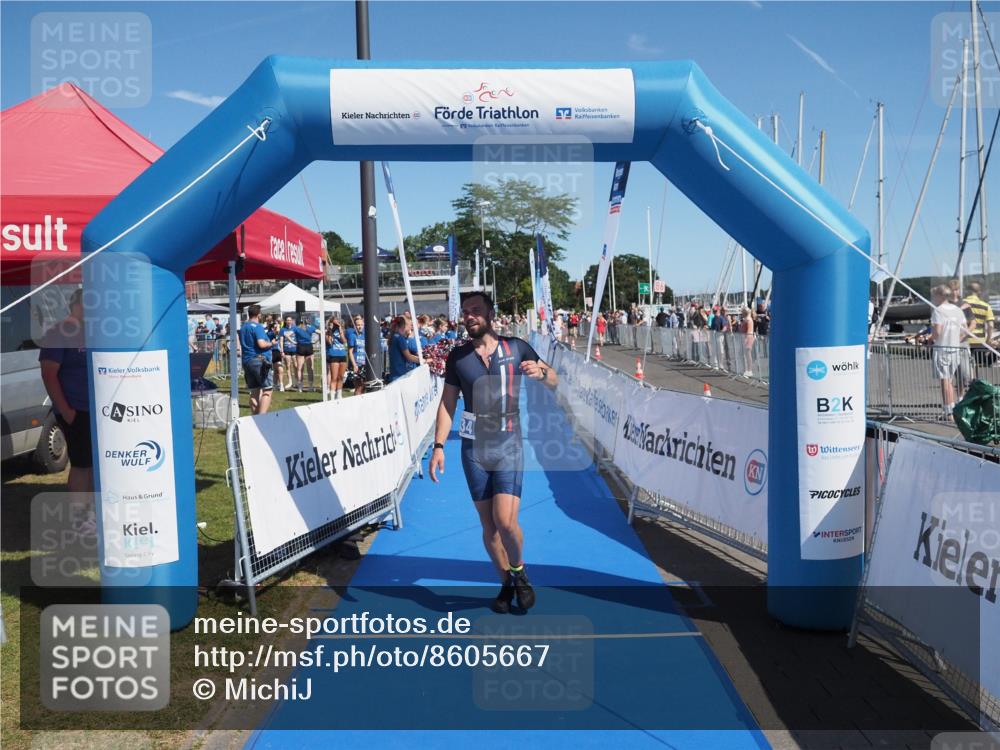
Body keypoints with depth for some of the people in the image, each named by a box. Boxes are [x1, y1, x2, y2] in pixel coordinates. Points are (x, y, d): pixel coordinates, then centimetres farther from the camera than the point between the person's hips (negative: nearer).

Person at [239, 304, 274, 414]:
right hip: (260, 360, -9)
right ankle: (262, 417, -19)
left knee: (254, 392, 12)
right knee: (267, 391, -8)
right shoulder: (257, 327, -11)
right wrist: (271, 343, -4)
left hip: (246, 361, 9)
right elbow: (261, 344, -23)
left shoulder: (243, 327, 16)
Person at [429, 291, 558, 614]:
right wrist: (438, 445, -3)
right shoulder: (457, 357, 2)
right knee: (488, 523, 6)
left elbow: (554, 381, 7)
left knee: (505, 520, -13)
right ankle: (506, 583, 26)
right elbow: (447, 403, 6)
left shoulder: (516, 347, -1)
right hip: (474, 448, 2)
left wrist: (540, 372, -16)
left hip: (508, 445, -2)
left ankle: (519, 571, 17)